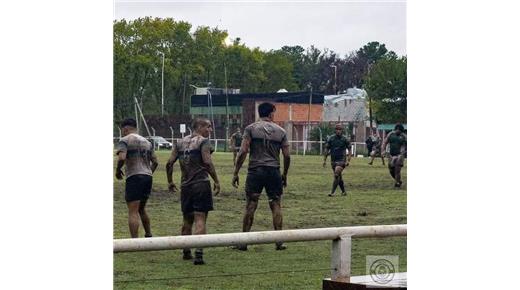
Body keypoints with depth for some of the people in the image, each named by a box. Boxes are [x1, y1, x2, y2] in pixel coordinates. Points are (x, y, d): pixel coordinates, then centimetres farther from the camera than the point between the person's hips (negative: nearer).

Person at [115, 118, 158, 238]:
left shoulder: (125, 140, -4)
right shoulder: (146, 142, 18)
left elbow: (122, 158, -19)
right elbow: (155, 162, 16)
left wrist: (118, 170, -3)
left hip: (134, 177, -7)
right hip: (148, 177, 7)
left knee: (133, 212, -8)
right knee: (141, 209, 23)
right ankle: (148, 235, 27)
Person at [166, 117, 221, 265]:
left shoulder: (181, 143, 13)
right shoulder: (203, 142, -5)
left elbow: (170, 162, 9)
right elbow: (207, 163, -16)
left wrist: (170, 181, 19)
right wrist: (216, 181, -10)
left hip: (185, 186, 6)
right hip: (201, 185, -6)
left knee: (187, 220, 18)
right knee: (200, 219, -8)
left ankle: (186, 252, 26)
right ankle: (198, 254, -18)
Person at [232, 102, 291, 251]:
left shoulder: (251, 129, 1)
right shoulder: (280, 131, 7)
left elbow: (243, 151, -7)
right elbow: (287, 155, 4)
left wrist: (235, 173, -3)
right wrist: (284, 175, 17)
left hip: (255, 171, -1)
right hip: (274, 171, 1)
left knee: (250, 205, 2)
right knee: (276, 204, 8)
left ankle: (243, 242, 6)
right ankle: (279, 241, 7)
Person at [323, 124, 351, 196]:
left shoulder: (344, 139, -4)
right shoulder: (331, 138, 2)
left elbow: (349, 150, 0)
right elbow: (327, 149, 8)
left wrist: (348, 160, -9)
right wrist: (324, 160, 4)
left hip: (341, 160, -4)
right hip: (333, 160, 4)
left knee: (336, 175, -18)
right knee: (339, 177, 11)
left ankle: (333, 192, -20)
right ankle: (343, 191, 25)